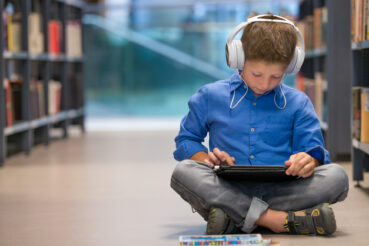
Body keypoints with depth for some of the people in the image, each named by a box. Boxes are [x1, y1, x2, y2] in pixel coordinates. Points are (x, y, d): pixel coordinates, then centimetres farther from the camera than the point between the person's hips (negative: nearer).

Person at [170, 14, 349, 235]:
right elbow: (186, 141, 16)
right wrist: (208, 159, -8)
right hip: (228, 191, 0)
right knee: (183, 172, -31)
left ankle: (234, 219, -30)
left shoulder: (297, 103, 14)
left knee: (337, 177, -25)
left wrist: (308, 162, -16)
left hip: (280, 191, 1)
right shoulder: (210, 97, 12)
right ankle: (282, 220, -37)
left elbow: (314, 148, 11)